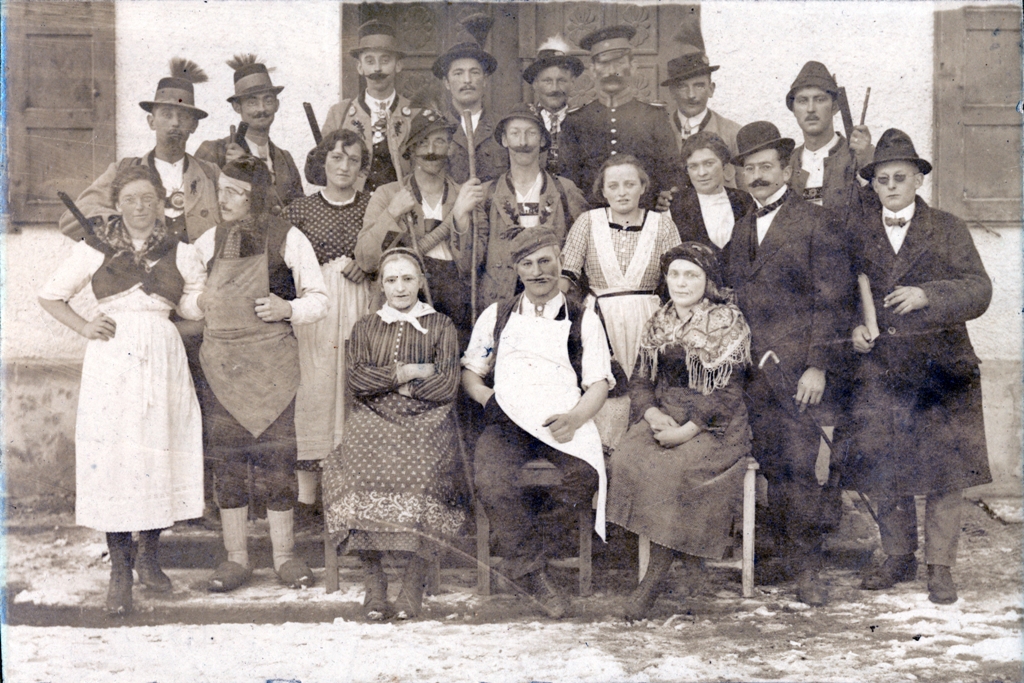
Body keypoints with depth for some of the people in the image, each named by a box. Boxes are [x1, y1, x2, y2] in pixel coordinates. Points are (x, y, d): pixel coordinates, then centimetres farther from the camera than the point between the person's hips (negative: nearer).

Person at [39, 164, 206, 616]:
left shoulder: (179, 253, 9)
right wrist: (84, 327, 1)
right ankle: (120, 570, 6)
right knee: (111, 458, -5)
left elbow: (197, 307, 13)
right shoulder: (94, 250, 5)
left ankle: (149, 556, 22)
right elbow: (50, 296, 14)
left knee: (160, 454, 3)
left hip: (163, 359, 2)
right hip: (111, 361, -1)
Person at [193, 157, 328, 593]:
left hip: (272, 362, -3)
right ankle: (236, 557, 12)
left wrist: (288, 308, -15)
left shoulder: (286, 239, -1)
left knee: (276, 458, -1)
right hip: (222, 362, 3)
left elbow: (318, 300, 2)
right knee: (227, 460, 3)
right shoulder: (209, 242, 9)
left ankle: (284, 555, 10)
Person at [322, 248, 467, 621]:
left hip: (425, 421, -1)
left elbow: (446, 385, 2)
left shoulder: (441, 327, 14)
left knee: (421, 475, -33)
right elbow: (356, 379, 4)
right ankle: (373, 580, -20)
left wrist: (386, 380, 1)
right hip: (374, 421, 2)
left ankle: (414, 582, -20)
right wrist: (410, 372, -6)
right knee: (359, 471, -31)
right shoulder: (365, 328, 20)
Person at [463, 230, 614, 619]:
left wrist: (574, 417, -13)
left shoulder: (583, 320, 19)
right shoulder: (497, 316, 25)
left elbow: (598, 385, 9)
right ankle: (532, 570, -16)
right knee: (492, 481, -34)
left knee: (585, 474, -35)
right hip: (509, 419, 1)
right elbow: (469, 372, 23)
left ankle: (520, 563, -17)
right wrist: (488, 396, -1)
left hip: (565, 421, -1)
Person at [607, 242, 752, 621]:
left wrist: (687, 430, -19)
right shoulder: (659, 324, 15)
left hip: (715, 424, -5)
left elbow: (727, 392, -9)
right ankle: (685, 558, -17)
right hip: (664, 416, 5)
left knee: (675, 466, -33)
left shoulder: (727, 322, -2)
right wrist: (652, 413, -9)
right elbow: (640, 379, 14)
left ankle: (656, 575, -22)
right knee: (628, 459, -26)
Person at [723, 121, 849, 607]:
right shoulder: (739, 229, 16)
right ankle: (781, 556, 16)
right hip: (748, 368, 5)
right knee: (769, 466, 7)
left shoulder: (814, 223, -1)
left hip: (793, 365, -5)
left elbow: (829, 299, -6)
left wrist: (818, 366, -12)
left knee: (798, 466, -6)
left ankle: (807, 567, 3)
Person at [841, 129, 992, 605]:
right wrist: (852, 329, -3)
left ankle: (940, 568, 10)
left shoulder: (947, 230, 4)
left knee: (944, 473, -1)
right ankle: (898, 558, 21)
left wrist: (926, 296, -21)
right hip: (879, 370, 2)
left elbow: (978, 290, -5)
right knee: (884, 472, 5)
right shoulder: (858, 234, 9)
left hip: (940, 369, -2)